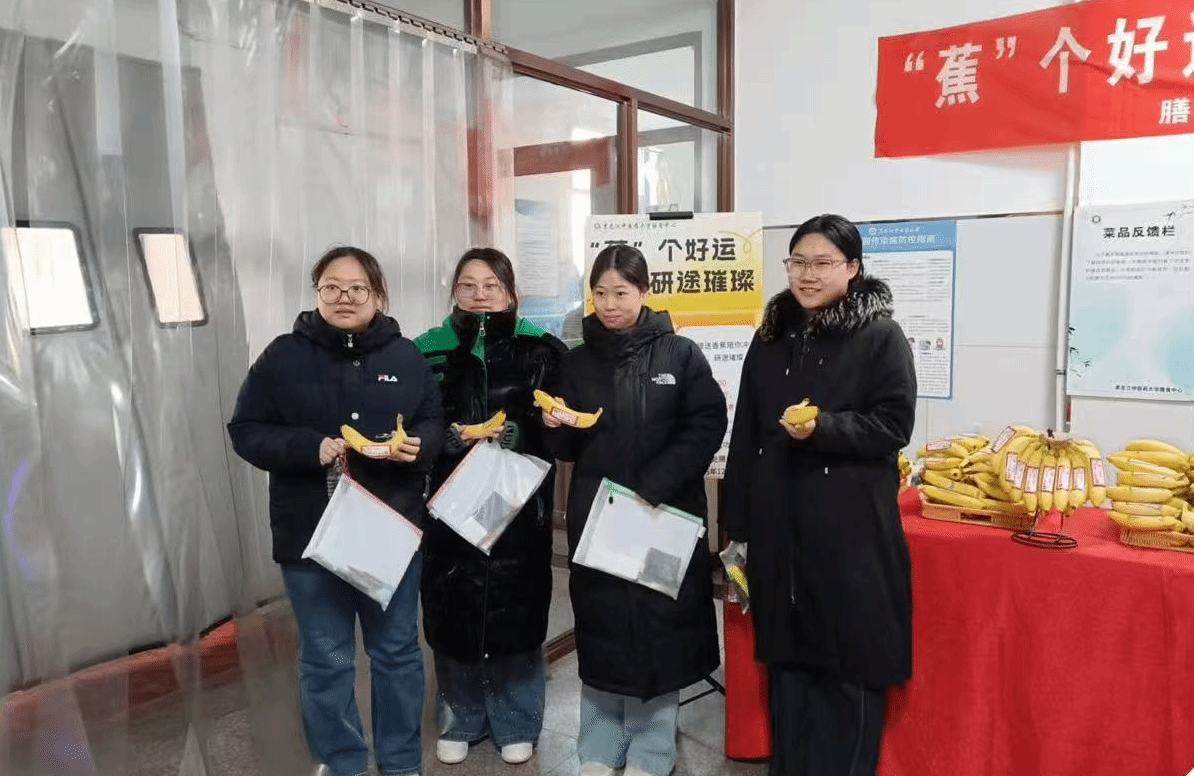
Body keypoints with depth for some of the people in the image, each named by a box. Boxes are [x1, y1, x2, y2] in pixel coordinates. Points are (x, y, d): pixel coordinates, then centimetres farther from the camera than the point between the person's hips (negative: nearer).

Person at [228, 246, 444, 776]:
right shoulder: (283, 356, -2)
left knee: (397, 651, 15)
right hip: (312, 535, -1)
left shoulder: (406, 357, 3)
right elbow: (247, 432, -3)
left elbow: (435, 424, 9)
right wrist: (310, 447, -19)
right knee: (325, 660, 10)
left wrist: (417, 445, -14)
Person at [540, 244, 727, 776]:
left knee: (659, 625, 4)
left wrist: (653, 486, -16)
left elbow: (707, 426, -8)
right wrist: (556, 427, -14)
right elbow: (567, 449, 9)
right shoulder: (579, 361, 6)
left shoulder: (680, 354, -1)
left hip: (666, 513, -2)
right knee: (599, 626, 8)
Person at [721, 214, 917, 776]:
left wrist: (822, 428, -23)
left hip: (850, 530, -4)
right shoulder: (771, 336, 9)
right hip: (779, 525, 5)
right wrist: (738, 525, 8)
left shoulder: (881, 335, -4)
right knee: (785, 656, 13)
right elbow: (745, 434, 9)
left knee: (849, 664, 4)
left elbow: (893, 426, -7)